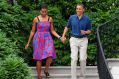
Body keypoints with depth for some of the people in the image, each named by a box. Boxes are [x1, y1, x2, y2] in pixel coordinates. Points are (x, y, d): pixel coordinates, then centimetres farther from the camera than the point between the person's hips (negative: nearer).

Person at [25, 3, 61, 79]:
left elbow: (52, 31, 9)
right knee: (39, 58, -2)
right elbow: (32, 31, 5)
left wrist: (59, 37, -6)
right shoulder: (36, 19, -1)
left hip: (47, 39, 2)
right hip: (38, 39, -2)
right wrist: (28, 43, 6)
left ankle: (46, 70, 12)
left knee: (50, 56, -16)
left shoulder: (50, 19, 4)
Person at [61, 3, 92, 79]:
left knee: (83, 59, -5)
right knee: (74, 59, -10)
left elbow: (89, 30, 4)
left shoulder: (87, 19, -5)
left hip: (83, 40, 0)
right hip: (74, 39, 1)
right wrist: (63, 36, 6)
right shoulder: (72, 17, -1)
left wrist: (85, 32, -18)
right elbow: (67, 27, 14)